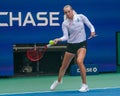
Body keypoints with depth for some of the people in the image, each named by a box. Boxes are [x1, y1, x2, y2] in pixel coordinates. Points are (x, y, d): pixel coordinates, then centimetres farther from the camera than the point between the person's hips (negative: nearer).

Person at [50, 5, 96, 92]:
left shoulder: (81, 17, -7)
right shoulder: (65, 23, -6)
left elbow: (90, 25, 2)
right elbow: (66, 36, -15)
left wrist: (92, 31, -18)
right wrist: (59, 39, -34)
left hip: (82, 43, -2)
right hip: (71, 45, 2)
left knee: (79, 61, -28)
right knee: (64, 65, 11)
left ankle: (85, 85, -17)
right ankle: (58, 81, 42)